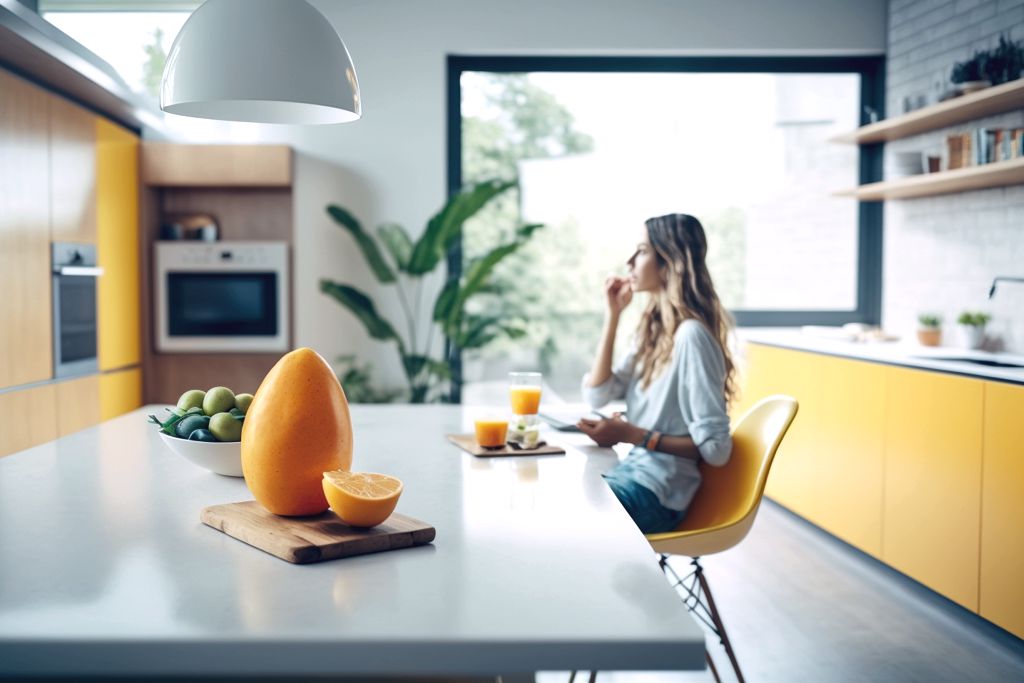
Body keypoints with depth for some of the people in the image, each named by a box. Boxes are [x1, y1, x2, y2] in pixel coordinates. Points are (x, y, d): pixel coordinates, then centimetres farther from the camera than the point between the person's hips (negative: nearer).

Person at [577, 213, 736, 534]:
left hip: (657, 492, -8)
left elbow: (715, 447, -18)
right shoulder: (652, 329, 10)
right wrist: (612, 315, 4)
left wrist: (633, 435, -21)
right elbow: (597, 395, 8)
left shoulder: (691, 336, -18)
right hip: (631, 470, 8)